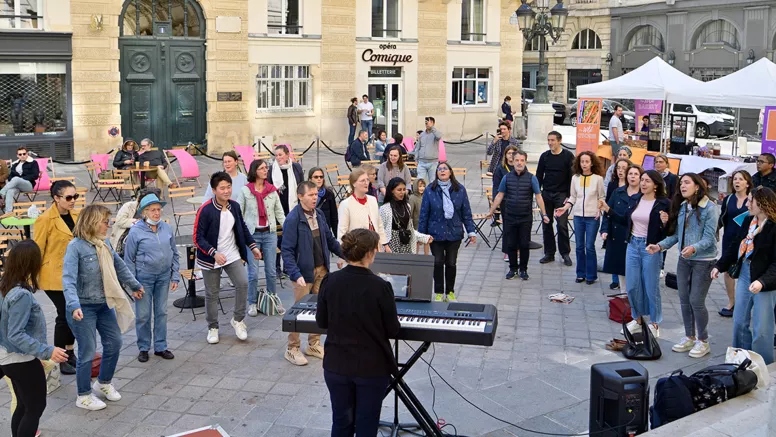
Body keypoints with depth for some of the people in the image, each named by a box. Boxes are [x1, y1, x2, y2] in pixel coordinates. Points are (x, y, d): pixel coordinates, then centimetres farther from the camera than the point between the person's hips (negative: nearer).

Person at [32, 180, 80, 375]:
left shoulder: (76, 215, 6)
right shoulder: (45, 220, -12)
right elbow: (37, 250, -10)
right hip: (55, 276, -6)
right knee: (65, 315, -2)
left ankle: (70, 353, 28)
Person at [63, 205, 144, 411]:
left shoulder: (104, 244, 3)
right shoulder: (76, 247, -19)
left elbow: (120, 266, 18)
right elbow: (68, 279, -27)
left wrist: (135, 285, 30)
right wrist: (74, 306, -39)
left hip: (105, 305, 8)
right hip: (84, 308, -7)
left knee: (114, 343, 14)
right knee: (88, 352, 0)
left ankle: (103, 383, 36)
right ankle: (84, 396, 19)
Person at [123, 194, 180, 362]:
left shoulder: (167, 229, 1)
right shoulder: (135, 232, -10)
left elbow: (174, 254, 9)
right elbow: (129, 260, -5)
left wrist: (175, 277, 5)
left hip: (164, 276, 3)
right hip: (144, 277, -3)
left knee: (161, 312, 11)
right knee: (143, 315, 4)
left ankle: (160, 346, 23)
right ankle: (143, 348, 20)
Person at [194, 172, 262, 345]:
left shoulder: (234, 206, 0)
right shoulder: (205, 210, -18)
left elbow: (242, 228, 16)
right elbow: (198, 238, -17)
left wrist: (253, 246, 11)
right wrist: (214, 253, -28)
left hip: (232, 255, 4)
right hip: (211, 258, -4)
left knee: (243, 283, -12)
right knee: (212, 293, 7)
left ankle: (238, 319, 8)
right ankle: (213, 327, 25)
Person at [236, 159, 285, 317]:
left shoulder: (272, 190, 5)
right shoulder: (245, 190, -2)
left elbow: (279, 213, 11)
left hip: (270, 234, 2)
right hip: (251, 234, -2)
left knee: (271, 271, 6)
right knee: (253, 273, 0)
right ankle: (253, 303, 15)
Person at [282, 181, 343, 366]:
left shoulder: (319, 214, 5)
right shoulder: (293, 219, -17)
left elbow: (329, 239, 14)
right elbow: (287, 251, -18)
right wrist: (296, 275, -27)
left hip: (321, 269, 7)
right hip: (304, 272, -6)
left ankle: (313, 344, 29)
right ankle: (292, 349, 16)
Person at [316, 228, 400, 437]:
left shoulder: (329, 281, -8)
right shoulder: (381, 287, -19)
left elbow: (321, 322, 3)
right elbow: (393, 331, -8)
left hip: (336, 365, 3)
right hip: (372, 367, -3)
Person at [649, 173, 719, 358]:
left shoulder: (709, 208, -14)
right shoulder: (681, 207, 5)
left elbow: (709, 238, -18)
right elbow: (676, 234, 8)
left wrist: (694, 248, -35)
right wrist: (660, 246, -6)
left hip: (704, 261, -6)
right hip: (684, 260, 6)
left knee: (696, 301, -4)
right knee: (684, 300, 12)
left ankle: (703, 341, 13)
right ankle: (689, 338, 27)